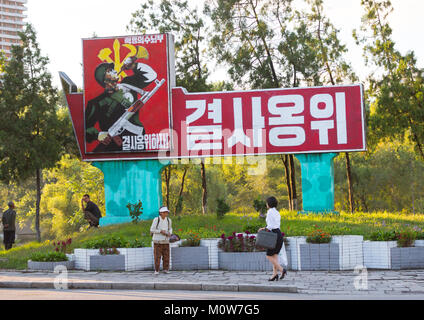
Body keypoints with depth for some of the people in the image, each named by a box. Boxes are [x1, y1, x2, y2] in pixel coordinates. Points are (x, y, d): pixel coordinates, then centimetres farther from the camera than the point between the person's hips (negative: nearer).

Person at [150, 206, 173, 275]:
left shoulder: (168, 220, 3)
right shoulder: (156, 219, -11)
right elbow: (152, 230, -8)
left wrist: (170, 233, -3)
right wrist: (161, 231, -17)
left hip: (166, 241, 4)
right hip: (157, 241, -4)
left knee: (166, 255, 3)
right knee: (157, 256, -4)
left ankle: (166, 269, 14)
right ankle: (156, 270, 2)